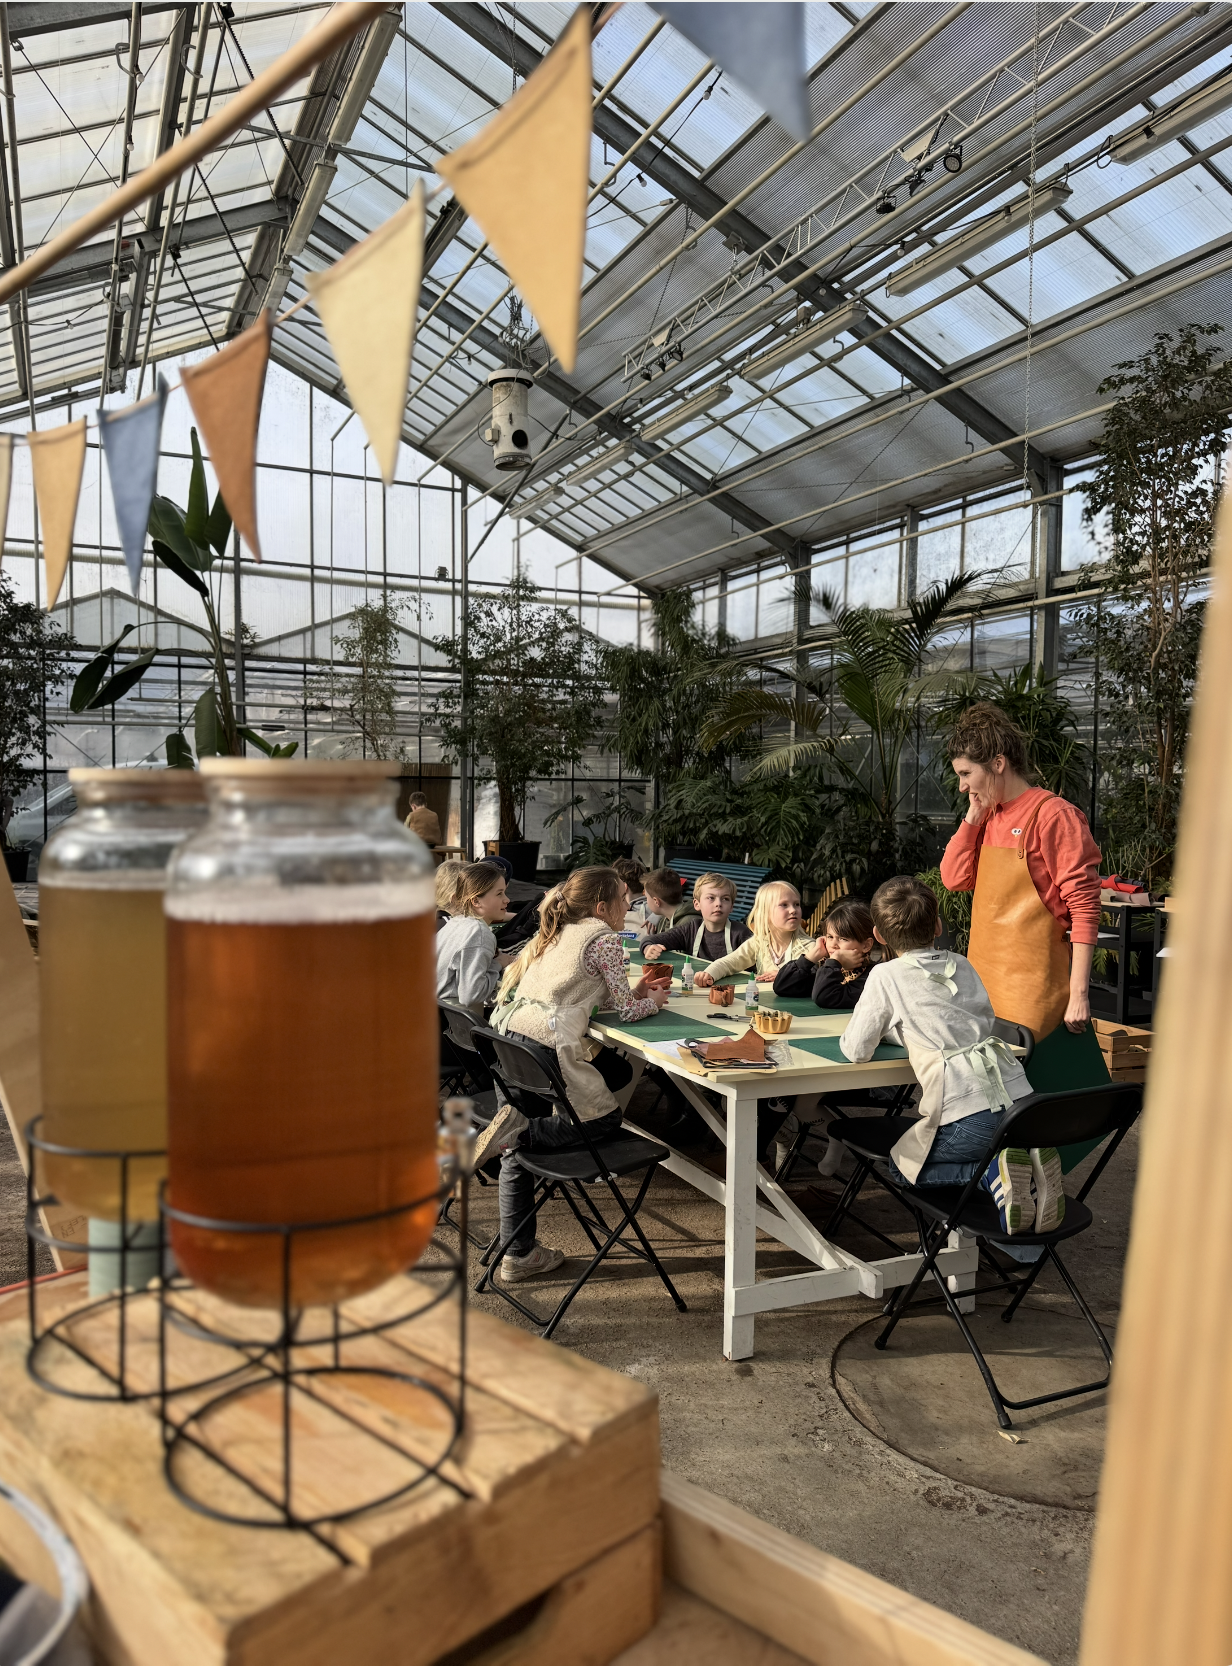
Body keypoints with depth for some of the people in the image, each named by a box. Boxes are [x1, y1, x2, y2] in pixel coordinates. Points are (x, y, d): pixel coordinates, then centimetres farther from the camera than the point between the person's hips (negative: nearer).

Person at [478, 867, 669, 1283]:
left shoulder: (556, 935, 22)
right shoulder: (603, 939, -1)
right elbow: (626, 1011, 1)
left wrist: (632, 994, 29)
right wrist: (653, 1000, 22)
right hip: (546, 1048, -8)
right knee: (604, 1119, 12)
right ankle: (521, 1129, -9)